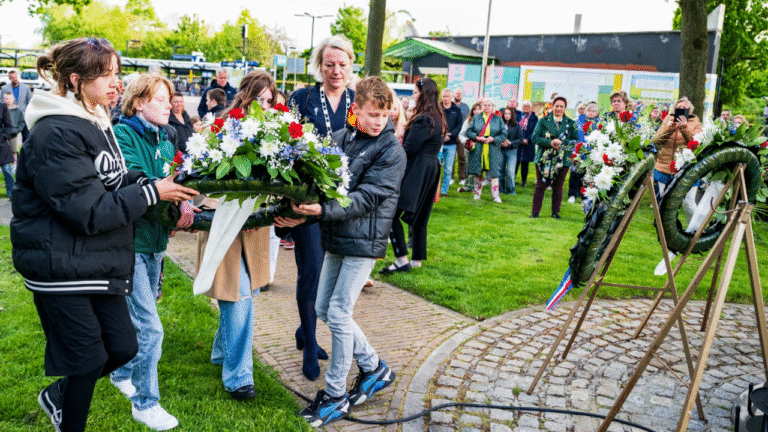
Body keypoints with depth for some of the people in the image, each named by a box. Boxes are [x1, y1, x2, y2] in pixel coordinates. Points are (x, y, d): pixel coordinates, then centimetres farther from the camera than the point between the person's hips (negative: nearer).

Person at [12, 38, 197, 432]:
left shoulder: (97, 122, 10)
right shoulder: (55, 134, -20)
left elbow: (117, 180, 13)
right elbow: (90, 211, -23)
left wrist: (159, 183, -4)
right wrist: (152, 193, -20)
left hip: (99, 264, 9)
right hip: (61, 268, -9)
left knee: (123, 347, 13)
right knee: (87, 359, 4)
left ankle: (57, 395, 37)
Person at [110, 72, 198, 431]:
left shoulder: (165, 142, 13)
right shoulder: (123, 134, -10)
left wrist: (184, 202, -14)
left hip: (155, 239, 8)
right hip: (130, 239, -8)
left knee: (140, 319, 20)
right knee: (149, 328, -6)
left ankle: (123, 373, 42)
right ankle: (145, 403, 10)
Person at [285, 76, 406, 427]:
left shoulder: (392, 150, -11)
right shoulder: (340, 138, 6)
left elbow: (367, 198, -18)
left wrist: (324, 210, -30)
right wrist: (303, 204, -13)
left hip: (364, 240, -7)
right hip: (336, 238, 7)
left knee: (339, 314, -5)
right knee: (323, 310, 13)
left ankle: (335, 396, 13)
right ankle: (374, 368, 29)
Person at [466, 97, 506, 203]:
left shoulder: (498, 119, 7)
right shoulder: (476, 118, 9)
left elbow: (504, 134, 3)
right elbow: (469, 131, 5)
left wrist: (493, 139, -13)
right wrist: (477, 138, -13)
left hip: (493, 151, -1)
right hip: (478, 150, 1)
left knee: (493, 173, -4)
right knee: (477, 173, 5)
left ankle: (496, 195, 0)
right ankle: (477, 193, 18)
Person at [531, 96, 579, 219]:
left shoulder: (570, 123, 8)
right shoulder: (544, 121, 5)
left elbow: (576, 140, 3)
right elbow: (535, 137, -2)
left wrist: (562, 142, -14)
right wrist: (550, 142, -16)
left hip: (562, 160, 1)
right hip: (544, 159, -1)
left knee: (558, 187, 5)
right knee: (540, 186, 1)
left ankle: (555, 212, 17)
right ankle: (535, 211, 8)